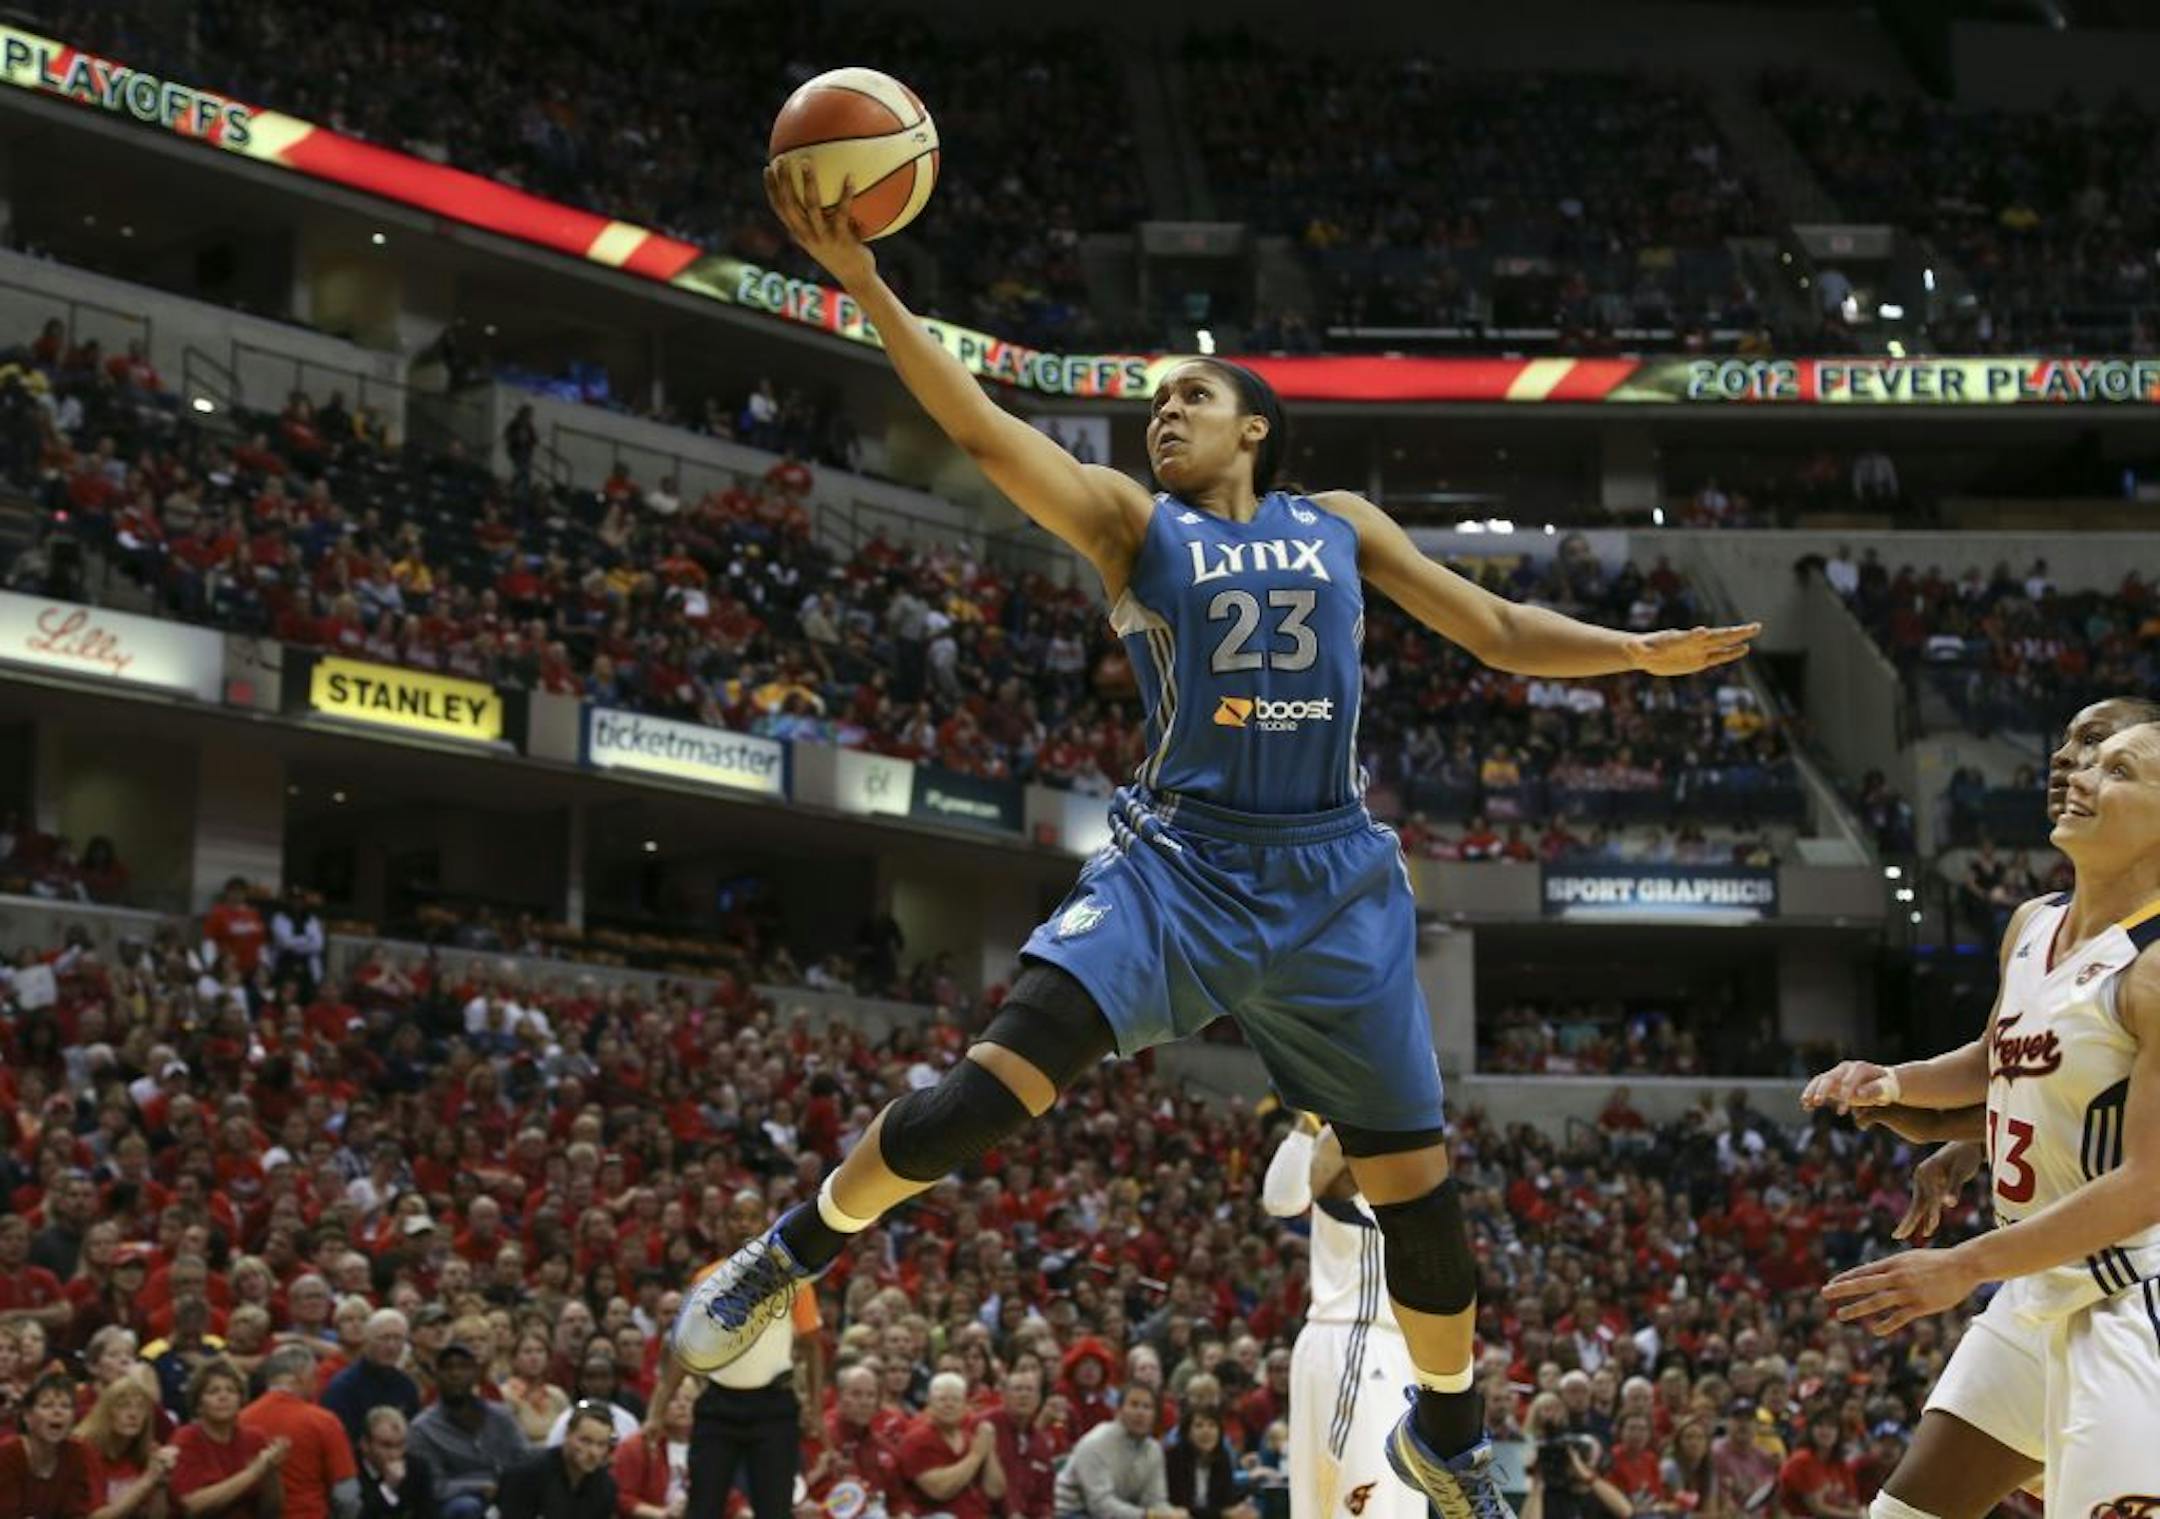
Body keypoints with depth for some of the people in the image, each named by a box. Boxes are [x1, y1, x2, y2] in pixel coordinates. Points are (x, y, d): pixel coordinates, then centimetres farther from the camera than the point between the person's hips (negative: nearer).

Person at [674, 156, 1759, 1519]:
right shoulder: (1132, 521, 5)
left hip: (1334, 881, 2)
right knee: (993, 1089, -21)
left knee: (1418, 1187, 5)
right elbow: (984, 429, -8)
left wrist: (1639, 653, 4)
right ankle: (796, 1251, 0)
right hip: (1181, 861, -2)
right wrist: (865, 284, -19)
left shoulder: (1340, 523, 13)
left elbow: (1500, 631, 18)